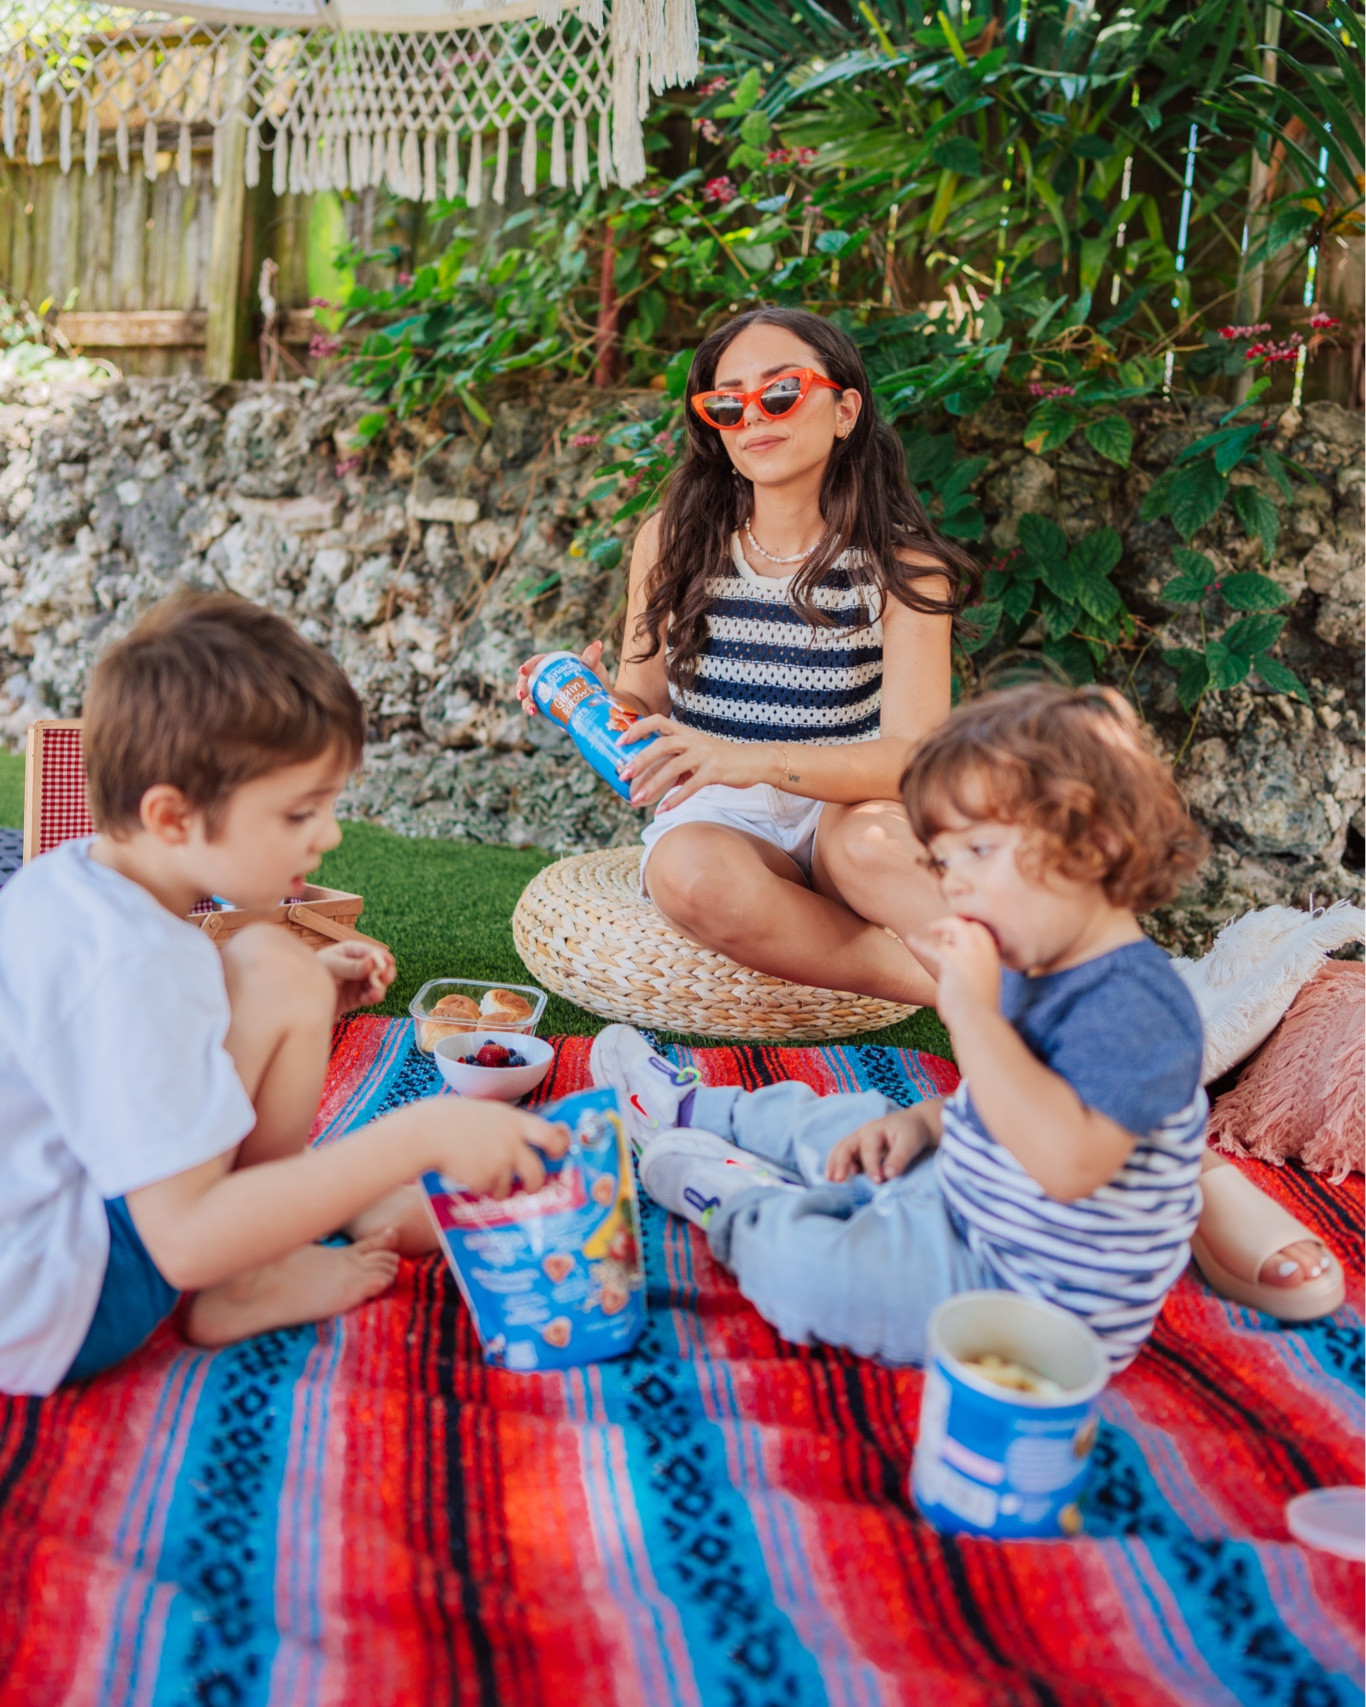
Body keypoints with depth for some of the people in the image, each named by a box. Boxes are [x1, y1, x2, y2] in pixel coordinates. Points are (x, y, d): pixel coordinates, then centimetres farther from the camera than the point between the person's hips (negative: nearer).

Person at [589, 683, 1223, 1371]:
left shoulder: (1133, 1004, -28)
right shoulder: (1035, 971, 5)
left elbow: (1067, 1162, -42)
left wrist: (972, 1012, -38)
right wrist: (926, 1118, 4)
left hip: (1028, 1291, -10)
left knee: (801, 1268, -24)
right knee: (834, 1123, 22)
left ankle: (730, 1192, 8)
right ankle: (684, 1112, 48)